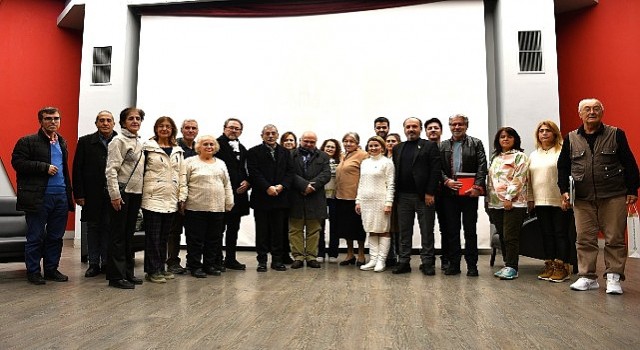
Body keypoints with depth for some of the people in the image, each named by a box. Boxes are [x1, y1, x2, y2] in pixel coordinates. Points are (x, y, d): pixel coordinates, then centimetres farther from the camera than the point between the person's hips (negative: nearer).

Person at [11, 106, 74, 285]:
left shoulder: (62, 142, 17)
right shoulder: (27, 141, -1)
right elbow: (17, 162, -11)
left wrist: (69, 193, 13)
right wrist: (45, 167, -15)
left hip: (61, 196, 5)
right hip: (38, 197, -5)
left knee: (56, 237, 11)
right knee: (35, 237, 4)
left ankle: (52, 269, 22)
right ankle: (33, 272, 15)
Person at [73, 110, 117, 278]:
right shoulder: (85, 142, 5)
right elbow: (77, 169, 3)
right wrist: (79, 194, -3)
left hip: (113, 193, -1)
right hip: (93, 195, 1)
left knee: (109, 228, 5)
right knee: (93, 228, 9)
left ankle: (107, 263, 15)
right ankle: (94, 264, 18)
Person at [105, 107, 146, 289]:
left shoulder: (139, 143, 15)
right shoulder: (118, 141, -7)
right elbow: (111, 170, -13)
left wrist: (142, 192, 13)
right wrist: (115, 194, -18)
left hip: (136, 193, 7)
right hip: (122, 193, -7)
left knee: (129, 234, 12)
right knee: (118, 235, -1)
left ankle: (128, 272, 20)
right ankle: (116, 276, 5)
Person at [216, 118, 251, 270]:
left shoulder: (242, 149, 17)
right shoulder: (217, 144, -5)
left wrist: (247, 182, 1)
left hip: (238, 194, 7)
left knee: (233, 228, 13)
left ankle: (231, 259, 22)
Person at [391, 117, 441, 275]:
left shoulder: (430, 146, 2)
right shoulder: (397, 148, 15)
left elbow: (435, 170, -6)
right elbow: (395, 172, 12)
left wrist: (430, 193, -12)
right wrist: (395, 194, 3)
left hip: (424, 196, -4)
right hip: (403, 196, 4)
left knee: (427, 231, 4)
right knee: (404, 231, 8)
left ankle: (427, 262, 12)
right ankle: (404, 262, 16)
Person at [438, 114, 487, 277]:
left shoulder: (476, 143, 7)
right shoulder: (442, 146, 12)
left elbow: (482, 167, -3)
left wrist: (477, 187, -15)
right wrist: (446, 181, -12)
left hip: (469, 193, -2)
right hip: (449, 194, 2)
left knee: (470, 231, 4)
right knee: (451, 230, 7)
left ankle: (472, 265, 13)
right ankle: (453, 264, 15)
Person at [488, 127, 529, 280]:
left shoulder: (519, 156, -1)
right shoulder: (495, 158, 19)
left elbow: (519, 179, -11)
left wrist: (509, 198, -17)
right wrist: (489, 201, 13)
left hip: (513, 203, -6)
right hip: (496, 203, 6)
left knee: (510, 236, -8)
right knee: (502, 236, 9)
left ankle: (512, 268, -2)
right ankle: (507, 265, 17)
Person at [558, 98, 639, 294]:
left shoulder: (616, 135, 5)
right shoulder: (571, 139, 9)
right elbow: (563, 166, 12)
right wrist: (564, 190, 3)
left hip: (614, 197, -1)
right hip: (582, 200, 2)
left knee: (615, 239, 2)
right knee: (585, 240, 4)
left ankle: (613, 278, 13)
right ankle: (587, 277, 13)